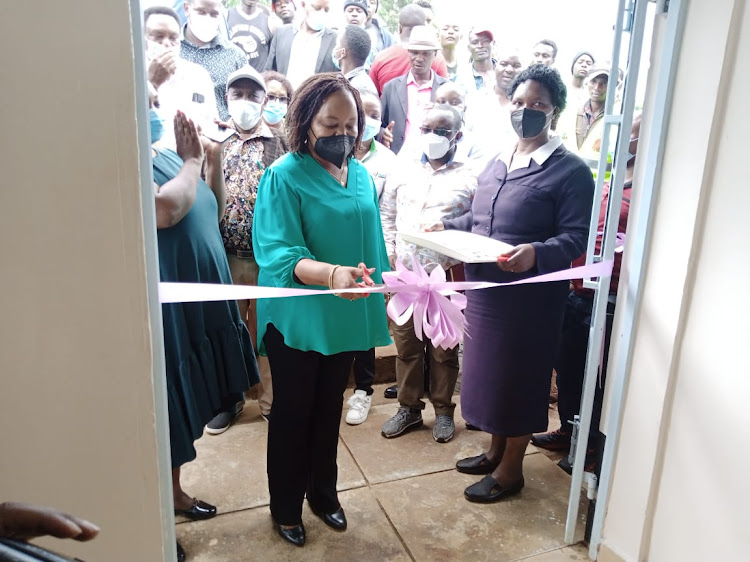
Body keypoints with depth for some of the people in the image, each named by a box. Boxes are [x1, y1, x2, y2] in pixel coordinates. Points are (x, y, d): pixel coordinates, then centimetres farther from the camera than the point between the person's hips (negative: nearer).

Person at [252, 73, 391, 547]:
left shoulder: (362, 175, 3)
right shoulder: (284, 176, -16)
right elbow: (276, 253, -26)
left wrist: (380, 300, 13)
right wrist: (330, 273, -43)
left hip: (346, 317, 5)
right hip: (297, 320, -5)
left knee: (330, 408, 20)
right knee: (292, 412, 12)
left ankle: (323, 491, 42)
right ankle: (286, 505, 34)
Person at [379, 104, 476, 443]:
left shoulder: (468, 179, -1)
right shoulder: (404, 172, 9)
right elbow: (386, 214, 13)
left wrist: (461, 261, -12)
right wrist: (390, 251, 3)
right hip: (404, 275, 3)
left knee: (444, 349, 10)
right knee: (407, 345, 12)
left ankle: (443, 409, 27)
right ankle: (409, 407, 27)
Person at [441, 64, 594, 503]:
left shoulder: (570, 170, -10)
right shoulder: (497, 163, 13)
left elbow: (577, 237, -17)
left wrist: (537, 254, -34)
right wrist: (446, 227, 3)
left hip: (529, 297, -7)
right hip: (484, 290, 7)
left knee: (519, 379, 6)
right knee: (489, 371, 18)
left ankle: (510, 471, 25)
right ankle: (496, 450, 38)